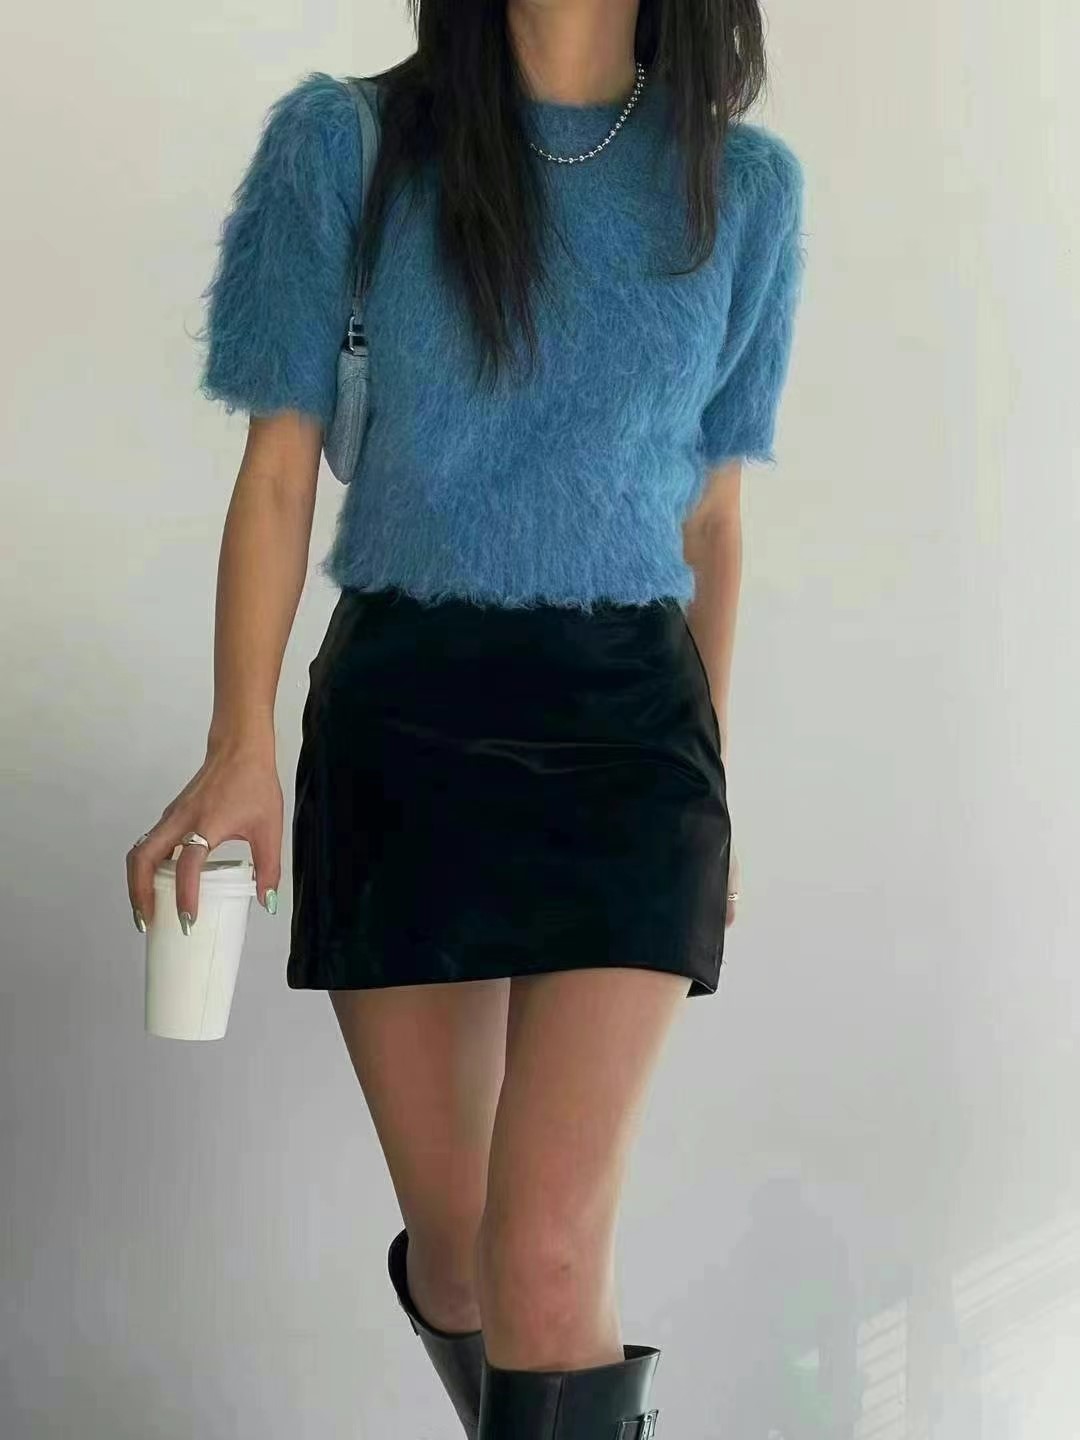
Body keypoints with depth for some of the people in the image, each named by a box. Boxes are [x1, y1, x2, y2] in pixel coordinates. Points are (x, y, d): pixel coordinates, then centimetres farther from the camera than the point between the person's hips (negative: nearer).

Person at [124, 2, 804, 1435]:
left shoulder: (743, 184, 5)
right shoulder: (348, 144, -1)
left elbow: (710, 513, 12)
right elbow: (278, 474, -1)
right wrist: (242, 748, -11)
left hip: (626, 723, 0)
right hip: (399, 722, 0)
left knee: (549, 1255, -14)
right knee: (448, 1244, 8)